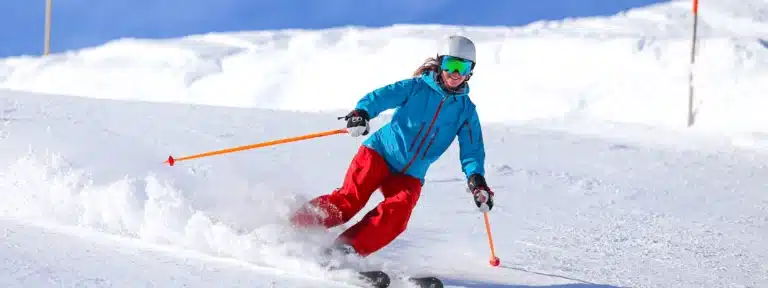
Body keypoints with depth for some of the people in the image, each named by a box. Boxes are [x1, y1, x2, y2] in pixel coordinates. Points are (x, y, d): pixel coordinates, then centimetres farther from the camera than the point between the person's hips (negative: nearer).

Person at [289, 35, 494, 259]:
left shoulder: (466, 110, 7)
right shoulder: (417, 87, -1)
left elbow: (472, 149, 4)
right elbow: (383, 96, -15)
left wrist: (476, 179, -14)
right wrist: (361, 113, -36)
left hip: (410, 176, 2)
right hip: (380, 153, -2)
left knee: (397, 212, -26)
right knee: (349, 199, -20)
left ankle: (348, 250, -29)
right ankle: (292, 228, -14)